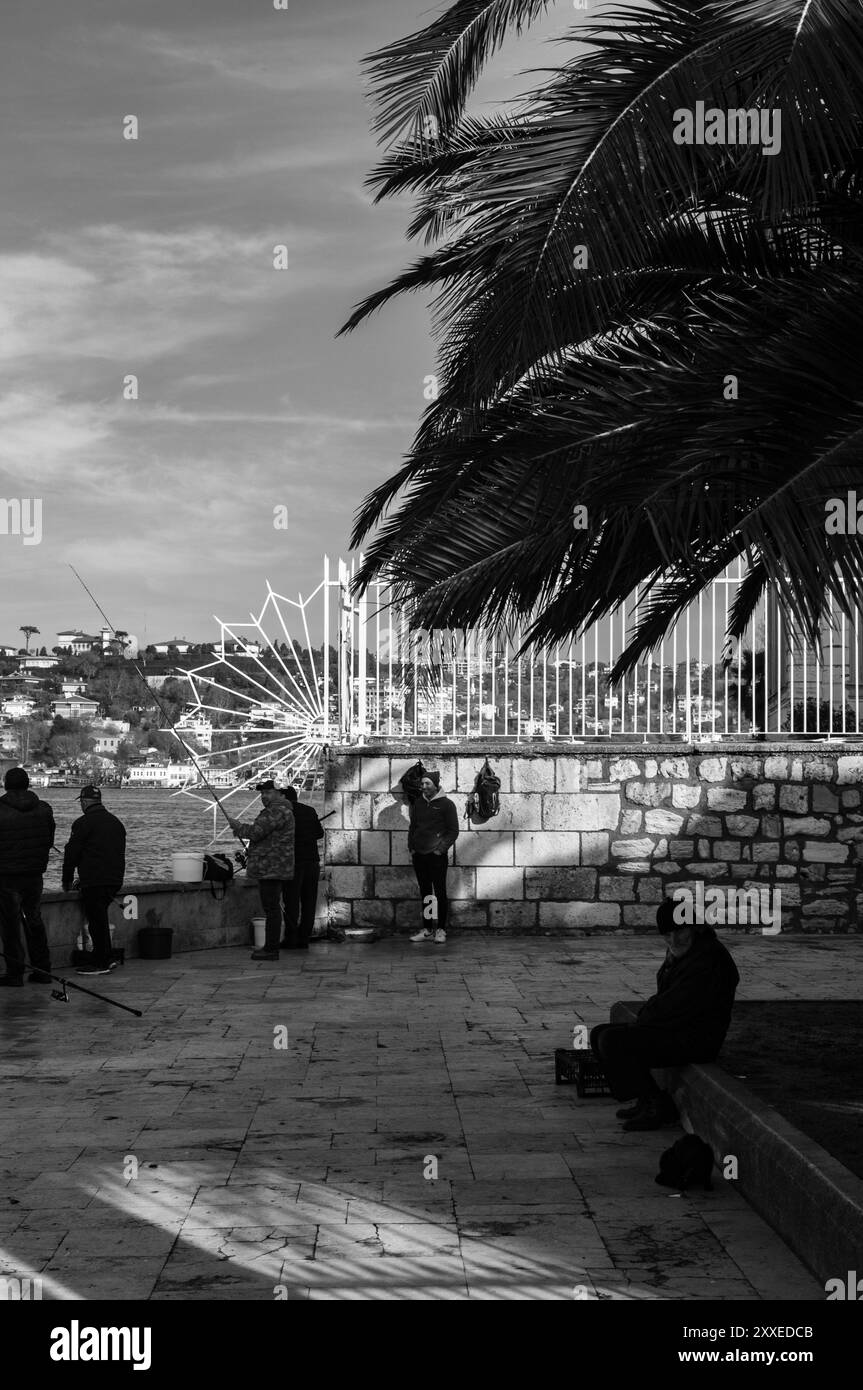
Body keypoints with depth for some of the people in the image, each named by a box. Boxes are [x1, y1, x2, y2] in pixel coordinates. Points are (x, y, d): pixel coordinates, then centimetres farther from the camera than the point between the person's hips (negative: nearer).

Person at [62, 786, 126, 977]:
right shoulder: (116, 822, 15)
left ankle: (101, 963, 1)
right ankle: (105, 958, 19)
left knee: (96, 920, -2)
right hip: (115, 880, 8)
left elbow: (72, 853, -7)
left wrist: (67, 881, 3)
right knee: (100, 917, 18)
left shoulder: (83, 823, -9)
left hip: (94, 881, -8)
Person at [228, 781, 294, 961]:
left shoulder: (278, 811, -16)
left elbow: (256, 832, -20)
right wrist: (242, 827, 15)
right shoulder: (278, 810, 21)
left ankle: (271, 949, -7)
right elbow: (263, 833, 29)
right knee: (272, 908, 12)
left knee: (271, 908, -9)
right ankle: (270, 947, 17)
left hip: (272, 869, -11)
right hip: (272, 869, 11)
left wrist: (237, 826, -5)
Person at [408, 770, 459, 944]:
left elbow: (453, 831, -4)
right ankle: (427, 930, 12)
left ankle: (441, 930, 1)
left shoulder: (446, 804, -4)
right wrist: (411, 847, 7)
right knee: (425, 892, 8)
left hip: (436, 856, -5)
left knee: (440, 892, -3)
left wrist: (441, 849, -11)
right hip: (419, 854, 5)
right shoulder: (417, 803, 11)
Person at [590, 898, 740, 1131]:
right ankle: (647, 1101, 9)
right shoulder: (679, 953, 12)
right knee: (599, 1034, 10)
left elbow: (676, 1005, -23)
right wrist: (647, 1012, 0)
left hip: (695, 1039, -11)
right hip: (675, 1030, 11)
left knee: (612, 1041, -21)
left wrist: (645, 1016, -8)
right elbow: (665, 996, 20)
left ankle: (658, 1107, -9)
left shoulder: (708, 958, -21)